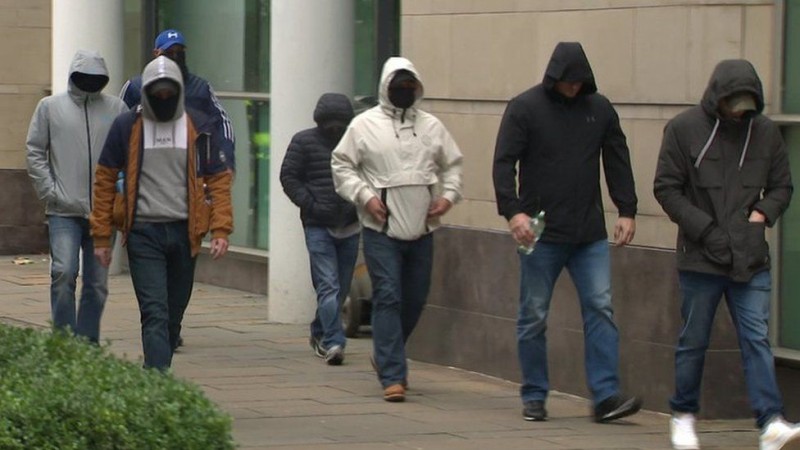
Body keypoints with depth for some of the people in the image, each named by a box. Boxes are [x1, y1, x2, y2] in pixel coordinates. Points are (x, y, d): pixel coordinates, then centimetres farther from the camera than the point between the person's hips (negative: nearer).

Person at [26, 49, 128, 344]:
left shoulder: (116, 109, 6)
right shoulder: (50, 107, 5)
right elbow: (35, 152, 6)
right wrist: (49, 190, -4)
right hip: (64, 212, -2)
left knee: (97, 283, 6)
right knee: (63, 274, -15)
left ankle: (88, 343, 15)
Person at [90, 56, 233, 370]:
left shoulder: (199, 128, 6)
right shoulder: (127, 127, 1)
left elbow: (219, 179, 6)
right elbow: (105, 180, 4)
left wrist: (220, 230, -6)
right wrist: (101, 236, 0)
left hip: (184, 233, 3)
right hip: (143, 233, -3)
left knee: (174, 314, 12)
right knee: (155, 314, -12)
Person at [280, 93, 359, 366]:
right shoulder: (304, 142, 0)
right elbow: (288, 177, 1)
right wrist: (310, 205, -10)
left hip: (349, 226, 3)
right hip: (318, 226, -3)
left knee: (341, 288, 12)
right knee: (328, 286, -12)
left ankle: (320, 334, 31)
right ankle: (333, 342, -17)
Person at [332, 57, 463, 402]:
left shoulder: (431, 126, 10)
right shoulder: (364, 125, 0)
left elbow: (452, 165, 17)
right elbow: (342, 166, 1)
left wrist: (448, 195, 0)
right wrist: (364, 196, -12)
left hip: (422, 229, 4)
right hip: (381, 230, -4)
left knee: (415, 299, 12)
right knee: (387, 298, -10)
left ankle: (385, 356, 34)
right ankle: (393, 375, -10)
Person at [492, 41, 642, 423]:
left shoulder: (600, 109, 8)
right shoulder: (524, 108, -3)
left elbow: (618, 162, 15)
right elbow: (504, 163, -7)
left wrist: (626, 211, 7)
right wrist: (513, 210, -19)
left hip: (590, 234, 3)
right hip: (541, 233, -3)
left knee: (601, 309, -6)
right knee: (534, 317, 4)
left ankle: (606, 395, -7)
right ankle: (534, 396, 13)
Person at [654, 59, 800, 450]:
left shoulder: (765, 132, 5)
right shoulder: (684, 129, -4)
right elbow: (666, 188, -4)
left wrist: (763, 213, -5)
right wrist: (706, 228, -12)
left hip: (751, 259, 2)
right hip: (700, 258, -2)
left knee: (757, 340, -4)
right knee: (693, 341, 8)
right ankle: (683, 416, 23)